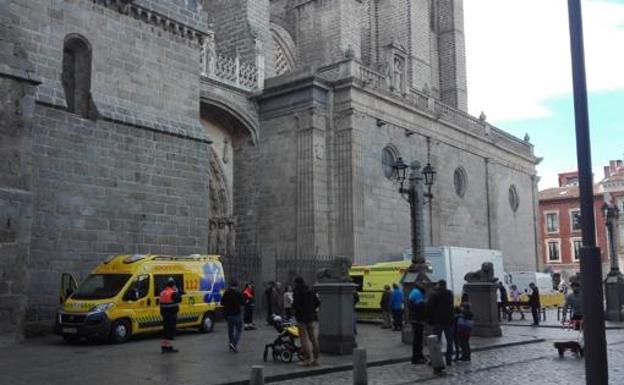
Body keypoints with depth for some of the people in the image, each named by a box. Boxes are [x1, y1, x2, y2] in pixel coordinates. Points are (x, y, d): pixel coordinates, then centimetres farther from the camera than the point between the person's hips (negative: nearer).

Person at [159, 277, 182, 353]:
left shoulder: (163, 292, 11)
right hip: (172, 315, -9)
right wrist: (177, 291, -1)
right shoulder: (173, 293, -17)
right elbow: (179, 299, -9)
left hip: (165, 314, 9)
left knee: (166, 330, 14)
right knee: (171, 331, -4)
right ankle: (169, 347, -5)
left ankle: (163, 347, 16)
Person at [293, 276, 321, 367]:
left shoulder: (297, 294, -12)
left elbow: (295, 306, -16)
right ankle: (315, 358, 13)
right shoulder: (311, 292, 8)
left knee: (305, 339, -2)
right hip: (312, 318, 6)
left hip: (302, 318, -6)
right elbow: (318, 303, 10)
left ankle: (308, 359, -4)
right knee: (314, 338, 9)